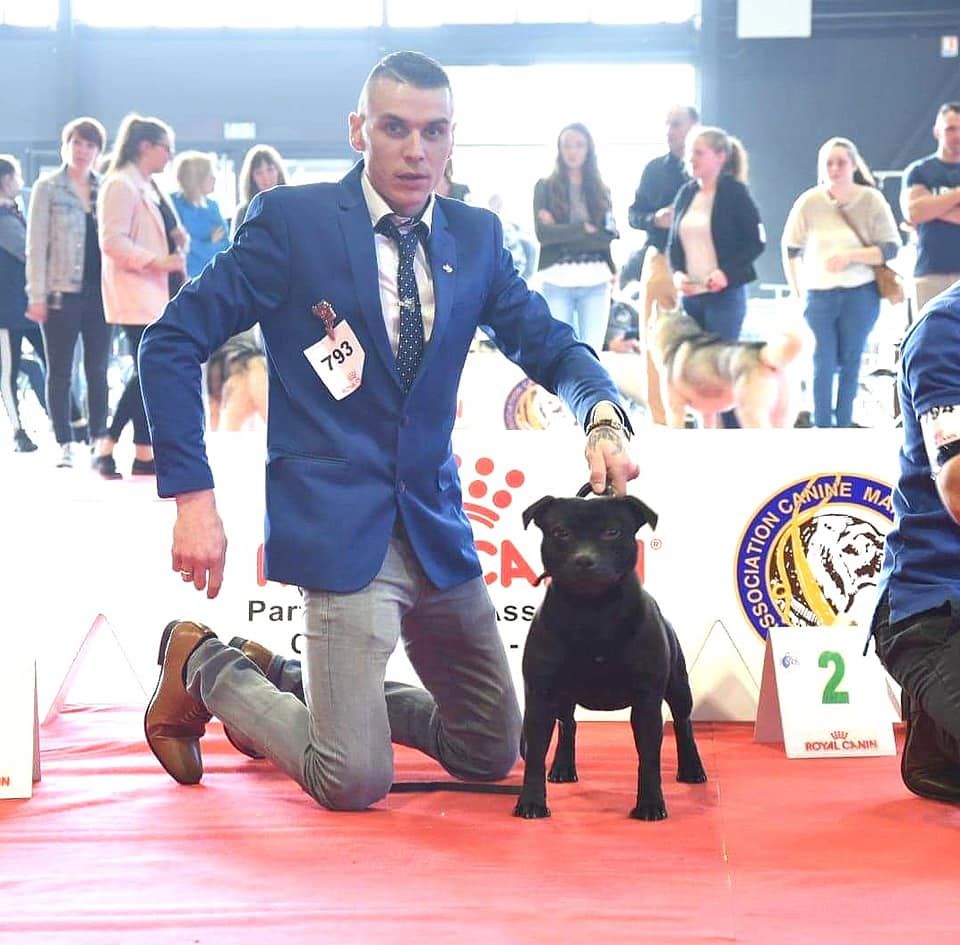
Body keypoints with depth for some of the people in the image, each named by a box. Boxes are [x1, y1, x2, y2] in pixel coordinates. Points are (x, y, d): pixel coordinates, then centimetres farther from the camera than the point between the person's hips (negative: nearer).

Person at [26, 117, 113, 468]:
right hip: (62, 293, -3)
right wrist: (37, 296, -9)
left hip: (100, 292, 3)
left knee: (98, 370, 7)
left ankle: (98, 439, 15)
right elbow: (37, 246, -3)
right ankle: (65, 443, 8)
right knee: (60, 372, 3)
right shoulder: (48, 188, 1)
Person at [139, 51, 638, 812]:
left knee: (493, 755, 14)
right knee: (356, 783, -11)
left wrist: (603, 418, -13)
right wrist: (193, 496, -14)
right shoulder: (293, 219, -8)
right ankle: (204, 666, 15)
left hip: (437, 525, 6)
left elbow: (550, 346, 9)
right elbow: (171, 344, -8)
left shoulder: (476, 235, 7)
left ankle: (314, 696, 34)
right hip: (340, 526, -6)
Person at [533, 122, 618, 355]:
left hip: (595, 281, 2)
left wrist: (561, 232, -8)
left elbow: (609, 235, -2)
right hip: (557, 280, -2)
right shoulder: (545, 187, 7)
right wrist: (585, 228, -9)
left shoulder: (601, 190, 12)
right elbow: (542, 232, -6)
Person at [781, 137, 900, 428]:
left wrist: (849, 256, -21)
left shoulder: (872, 200, -7)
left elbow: (891, 248, -9)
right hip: (819, 294, 0)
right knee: (823, 366, 1)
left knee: (850, 363, 8)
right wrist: (797, 293, 3)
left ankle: (843, 426, 19)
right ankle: (822, 429, 11)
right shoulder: (809, 201, -6)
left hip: (860, 294, 0)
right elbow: (790, 249, 4)